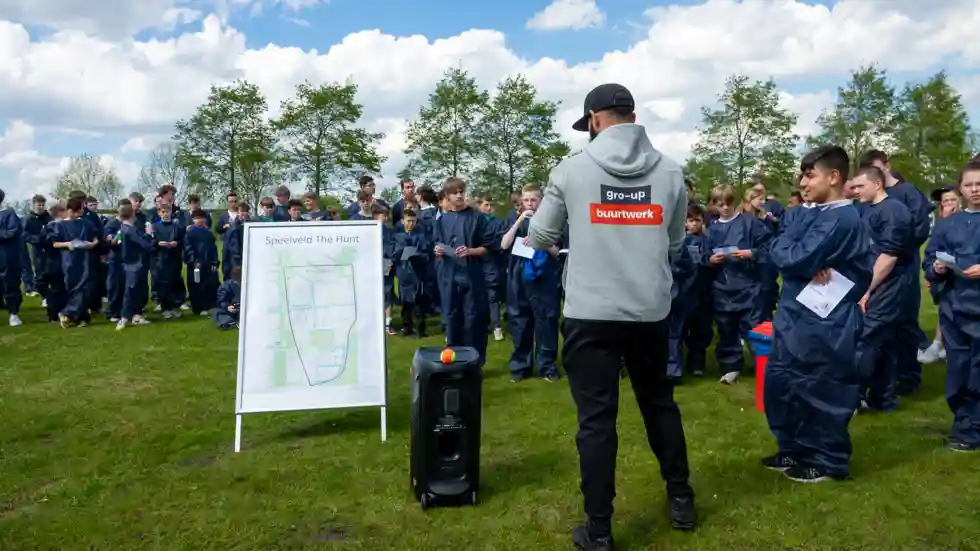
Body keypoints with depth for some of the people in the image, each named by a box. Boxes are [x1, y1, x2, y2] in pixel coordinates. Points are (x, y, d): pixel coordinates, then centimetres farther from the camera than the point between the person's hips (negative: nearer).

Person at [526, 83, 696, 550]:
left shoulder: (571, 170, -5)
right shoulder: (670, 172, 2)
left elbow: (538, 239, 2)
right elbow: (675, 245, 11)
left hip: (590, 313, -3)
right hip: (651, 311, 3)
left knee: (596, 419, 4)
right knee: (660, 403, 21)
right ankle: (681, 500, 36)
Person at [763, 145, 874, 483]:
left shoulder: (842, 219, -17)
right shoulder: (810, 214, 11)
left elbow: (794, 259, -24)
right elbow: (776, 251, 1)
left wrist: (786, 250, -3)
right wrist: (809, 265, -16)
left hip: (824, 324, -9)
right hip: (795, 317, 9)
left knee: (821, 392, 5)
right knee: (781, 385, 16)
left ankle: (827, 461, 22)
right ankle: (794, 450, 32)